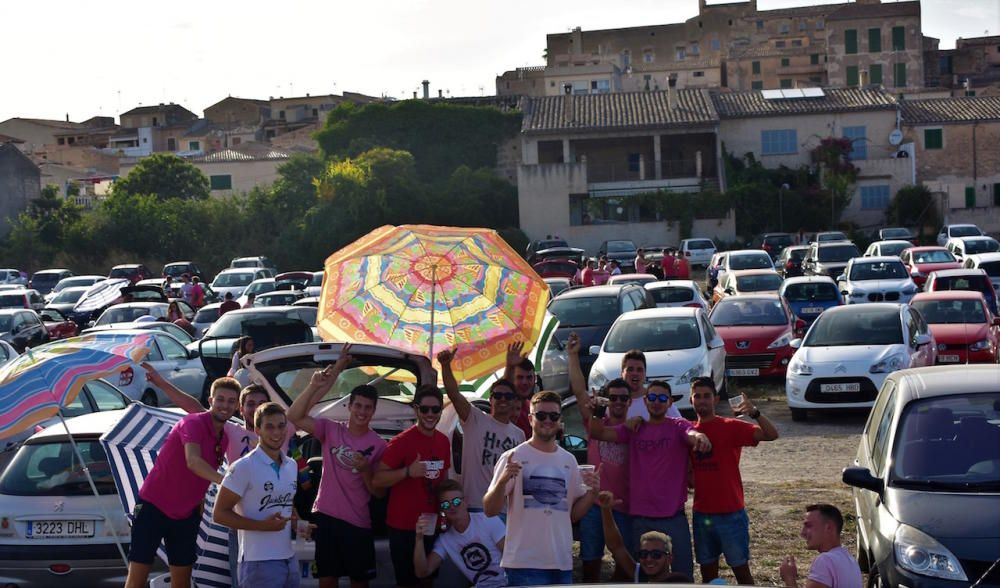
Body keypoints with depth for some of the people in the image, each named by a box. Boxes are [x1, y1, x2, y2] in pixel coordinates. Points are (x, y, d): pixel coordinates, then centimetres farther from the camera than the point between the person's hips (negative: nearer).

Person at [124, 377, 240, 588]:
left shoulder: (225, 439, 4)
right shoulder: (193, 423, -19)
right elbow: (193, 461, -39)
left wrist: (200, 506, 7)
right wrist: (223, 480, -54)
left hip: (186, 514, 7)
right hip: (154, 506, -7)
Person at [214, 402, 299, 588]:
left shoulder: (292, 466, 12)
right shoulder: (244, 467, -10)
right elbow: (219, 513, -10)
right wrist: (262, 525, -18)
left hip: (290, 559, 7)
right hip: (260, 562, -7)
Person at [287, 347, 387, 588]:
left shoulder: (379, 445, -3)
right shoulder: (330, 430, -1)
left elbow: (380, 493, -1)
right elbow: (294, 416, -17)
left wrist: (365, 470, -20)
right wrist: (314, 386, -29)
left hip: (358, 522, 0)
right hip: (325, 516, 1)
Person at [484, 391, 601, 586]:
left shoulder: (569, 460, 12)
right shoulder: (514, 458, -4)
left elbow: (573, 514, 16)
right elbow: (490, 510, -8)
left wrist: (592, 493, -2)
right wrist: (502, 481, -26)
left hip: (563, 564, 6)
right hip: (525, 564, -5)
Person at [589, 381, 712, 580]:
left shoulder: (678, 426, -2)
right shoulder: (634, 428, 6)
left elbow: (692, 434, -25)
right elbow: (597, 433, -2)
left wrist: (700, 437, -49)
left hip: (673, 516, -3)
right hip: (640, 518, 3)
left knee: (683, 573, 4)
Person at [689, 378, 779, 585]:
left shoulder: (731, 427, -7)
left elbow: (771, 434, -21)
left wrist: (755, 412, -37)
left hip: (731, 514, -4)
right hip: (701, 515, 4)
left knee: (741, 570, 2)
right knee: (708, 573, 11)